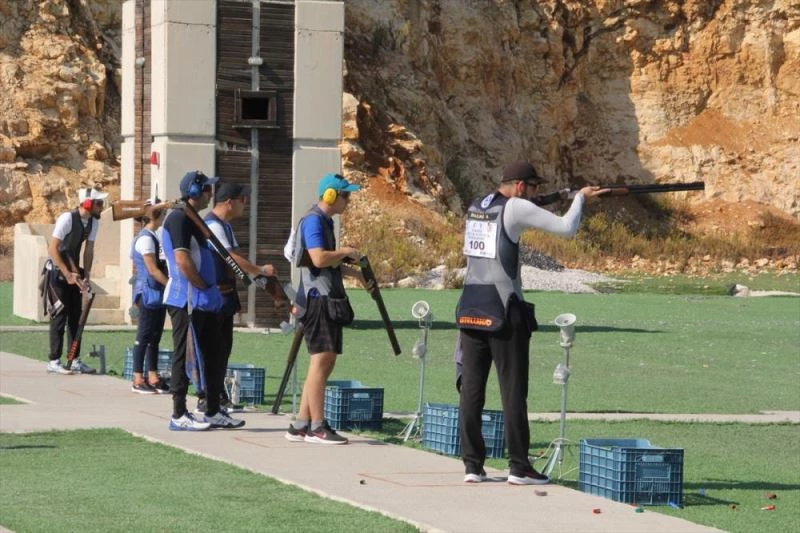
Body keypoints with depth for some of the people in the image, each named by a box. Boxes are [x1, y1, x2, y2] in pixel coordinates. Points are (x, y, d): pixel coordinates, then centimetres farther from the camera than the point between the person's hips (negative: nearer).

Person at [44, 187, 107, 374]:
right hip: (57, 271, -7)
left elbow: (89, 250, 3)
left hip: (73, 272, 7)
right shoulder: (67, 219, -22)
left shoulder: (93, 222, 0)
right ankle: (54, 361, -4)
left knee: (76, 315, 6)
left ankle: (75, 361, 11)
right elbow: (52, 248, -23)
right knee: (60, 315, -8)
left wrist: (86, 276, -6)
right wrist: (67, 274, -25)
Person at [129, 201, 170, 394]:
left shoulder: (152, 237, 14)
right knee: (144, 335, -4)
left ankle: (153, 377, 12)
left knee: (154, 336, 9)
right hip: (149, 292, -9)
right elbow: (153, 270, -17)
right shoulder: (146, 239, -14)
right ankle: (138, 380, -1)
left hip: (157, 293, 9)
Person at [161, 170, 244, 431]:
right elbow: (182, 260, -21)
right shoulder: (179, 219, -13)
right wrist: (204, 286, -13)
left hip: (204, 301, 10)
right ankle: (179, 415, -2)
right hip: (186, 300, -10)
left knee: (213, 356, 13)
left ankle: (213, 413, 20)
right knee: (185, 355, -6)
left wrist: (211, 290, 12)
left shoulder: (193, 220, 18)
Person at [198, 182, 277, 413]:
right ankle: (206, 399, -2)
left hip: (225, 295, 10)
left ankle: (219, 396, 17)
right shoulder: (212, 226, -16)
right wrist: (260, 270, -10)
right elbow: (234, 259, -19)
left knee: (223, 347, 12)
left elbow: (235, 258, 18)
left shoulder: (225, 225, 16)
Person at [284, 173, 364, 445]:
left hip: (328, 300, 10)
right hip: (318, 298, -10)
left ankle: (301, 425, 12)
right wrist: (347, 252, -11)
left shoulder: (325, 221, 19)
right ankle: (317, 427, -7)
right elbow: (319, 259, -25)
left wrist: (355, 273, 20)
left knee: (325, 362, 10)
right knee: (321, 359, -9)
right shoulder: (313, 220, -12)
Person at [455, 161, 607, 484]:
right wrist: (580, 198, 9)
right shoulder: (516, 208, -8)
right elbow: (567, 228, -8)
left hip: (470, 309, 7)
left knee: (471, 388, 6)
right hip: (503, 311, -7)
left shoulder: (475, 207, 13)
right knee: (513, 391, -1)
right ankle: (519, 467, 2)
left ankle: (472, 465, 6)